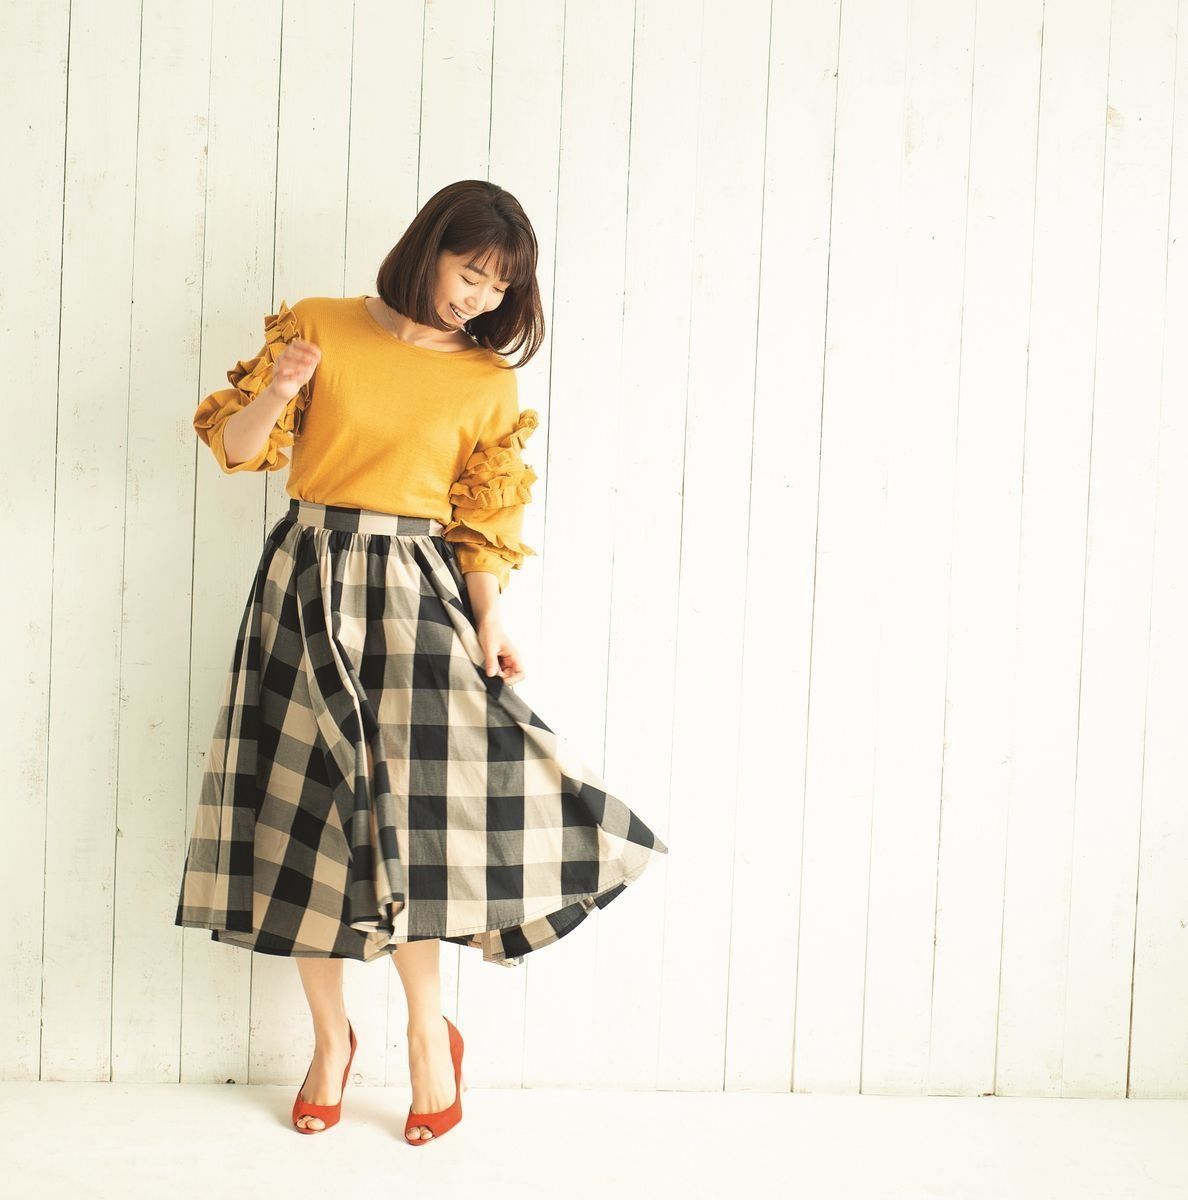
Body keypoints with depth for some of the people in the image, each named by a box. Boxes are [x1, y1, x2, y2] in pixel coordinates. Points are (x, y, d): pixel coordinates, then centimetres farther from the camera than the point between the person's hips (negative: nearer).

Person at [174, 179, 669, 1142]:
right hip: (309, 584, 1)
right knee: (305, 806, 3)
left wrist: (491, 623, -10)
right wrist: (276, 390, -19)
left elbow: (486, 517, 4)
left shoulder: (488, 380, 5)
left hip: (416, 597, 0)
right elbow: (233, 446, 2)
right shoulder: (318, 327, 3)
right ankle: (330, 1034, 18)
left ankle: (430, 1034, 14)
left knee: (407, 813, -5)